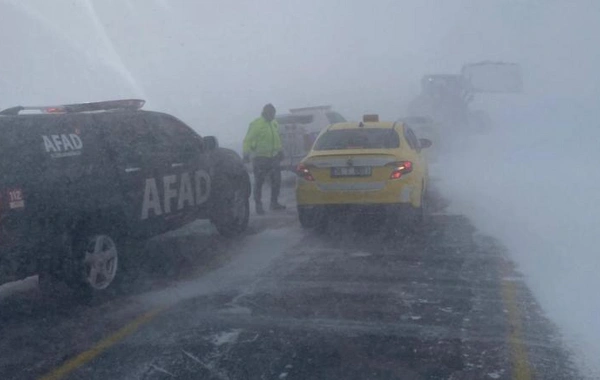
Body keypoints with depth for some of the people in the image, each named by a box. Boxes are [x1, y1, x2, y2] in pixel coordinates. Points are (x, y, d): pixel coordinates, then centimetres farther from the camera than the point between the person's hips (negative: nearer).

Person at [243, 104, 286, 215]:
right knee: (259, 182, -1)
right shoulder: (256, 124, -11)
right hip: (260, 158, -7)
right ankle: (258, 205, 8)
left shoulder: (274, 123, 12)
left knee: (276, 180, 9)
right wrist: (246, 153, -22)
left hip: (273, 157, 7)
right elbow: (247, 140, -14)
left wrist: (280, 150, 23)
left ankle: (274, 203, 22)